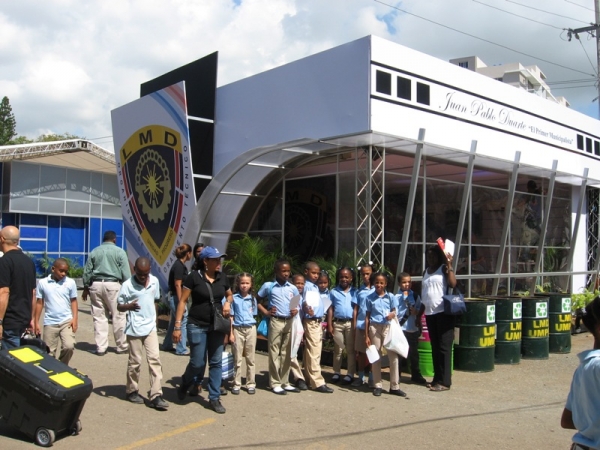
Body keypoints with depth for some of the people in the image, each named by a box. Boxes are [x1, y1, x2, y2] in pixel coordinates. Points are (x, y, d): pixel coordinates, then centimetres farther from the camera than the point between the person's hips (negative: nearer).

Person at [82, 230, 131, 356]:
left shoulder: (94, 251, 10)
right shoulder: (119, 252, 0)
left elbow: (87, 271, 12)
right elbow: (126, 273, -4)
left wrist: (86, 288, 20)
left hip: (96, 284, 4)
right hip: (113, 285, -4)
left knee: (99, 317, 7)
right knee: (118, 317, 3)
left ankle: (100, 347, 9)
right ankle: (122, 346, 9)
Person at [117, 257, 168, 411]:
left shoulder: (155, 281, 1)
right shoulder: (127, 285, -11)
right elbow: (119, 306, -7)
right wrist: (129, 306, -28)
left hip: (151, 327, 3)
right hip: (134, 328, -3)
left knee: (155, 359, -3)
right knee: (135, 361, 6)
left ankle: (156, 395, -2)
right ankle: (132, 391, 26)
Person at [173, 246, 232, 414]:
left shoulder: (222, 277, 2)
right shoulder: (194, 276, -12)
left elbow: (229, 294, 19)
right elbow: (182, 301, -9)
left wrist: (227, 303, -5)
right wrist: (177, 326, -13)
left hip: (217, 326, 4)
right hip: (197, 326, -4)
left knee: (216, 362, 6)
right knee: (198, 363, 0)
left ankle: (214, 398, 19)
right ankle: (184, 384, 32)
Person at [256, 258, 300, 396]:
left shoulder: (293, 288, 7)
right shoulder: (268, 286, -2)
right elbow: (257, 301, 7)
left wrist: (296, 311, -4)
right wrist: (266, 312, -5)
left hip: (289, 322, 4)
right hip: (276, 322, -4)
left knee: (287, 353, 10)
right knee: (274, 352, 0)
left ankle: (285, 382, 19)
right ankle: (275, 383, 8)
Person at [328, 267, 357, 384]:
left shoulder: (354, 292, 4)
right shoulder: (334, 292, 4)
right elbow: (330, 309, 3)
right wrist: (329, 325, -2)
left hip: (350, 323, 0)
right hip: (337, 323, 1)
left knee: (351, 349, 6)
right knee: (337, 349, 10)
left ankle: (350, 374, 13)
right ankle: (336, 372, 19)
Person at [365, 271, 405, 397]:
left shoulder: (391, 297, 4)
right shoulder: (370, 298, 4)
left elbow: (394, 312, 11)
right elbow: (367, 316, 6)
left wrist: (392, 314, -15)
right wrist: (366, 335, 3)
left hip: (388, 327, 0)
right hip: (374, 328, 0)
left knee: (393, 356, -2)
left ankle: (394, 386, 7)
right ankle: (377, 385, 15)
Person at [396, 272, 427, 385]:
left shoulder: (415, 296, 6)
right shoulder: (397, 297, -8)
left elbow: (421, 308, 7)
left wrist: (416, 311, -10)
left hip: (413, 328, 4)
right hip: (401, 328, -4)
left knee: (414, 353, 14)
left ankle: (416, 376, 25)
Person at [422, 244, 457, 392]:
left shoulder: (444, 268, -2)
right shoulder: (426, 271, 17)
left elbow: (453, 284, -20)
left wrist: (449, 266, -17)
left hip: (443, 312, -7)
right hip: (429, 313, 7)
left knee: (444, 347, -5)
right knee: (434, 347, 11)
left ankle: (445, 381, -1)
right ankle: (437, 378, 18)